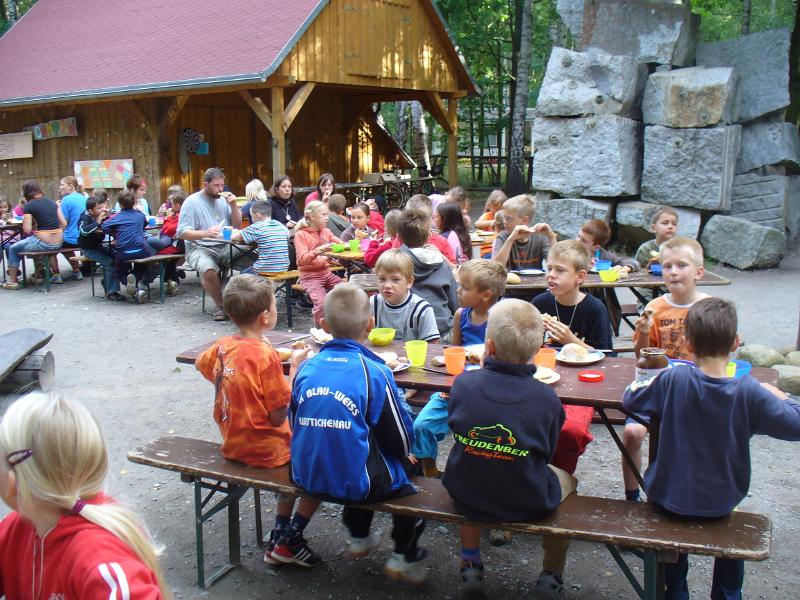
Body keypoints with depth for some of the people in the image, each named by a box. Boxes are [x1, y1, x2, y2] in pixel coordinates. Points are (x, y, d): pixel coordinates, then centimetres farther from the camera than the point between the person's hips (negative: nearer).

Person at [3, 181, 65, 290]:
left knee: (13, 249, 20)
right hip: (58, 243, 6)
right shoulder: (52, 202, 10)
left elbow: (27, 230, -9)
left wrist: (24, 219, 10)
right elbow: (64, 223, 8)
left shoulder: (29, 205, -5)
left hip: (44, 243, -6)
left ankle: (12, 281, 22)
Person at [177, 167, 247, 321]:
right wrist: (205, 233, -24)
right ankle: (221, 306, -10)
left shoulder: (223, 199, 11)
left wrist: (233, 206, -3)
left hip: (225, 246, 5)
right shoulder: (192, 202, -4)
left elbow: (237, 225, 13)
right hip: (199, 248, -4)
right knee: (208, 270, -36)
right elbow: (182, 233, -9)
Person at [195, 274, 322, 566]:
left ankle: (279, 534, 27)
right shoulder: (265, 356, -24)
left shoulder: (223, 346, -1)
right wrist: (294, 367, -15)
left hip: (233, 443, 8)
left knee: (296, 453, 29)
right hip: (264, 449, -8)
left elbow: (201, 363, 23)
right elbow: (278, 415, -20)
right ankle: (289, 542, 8)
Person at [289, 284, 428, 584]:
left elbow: (296, 425, 9)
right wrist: (404, 453, 14)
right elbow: (401, 443, -9)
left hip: (307, 477, 5)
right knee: (409, 465, 20)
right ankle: (404, 556, 27)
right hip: (356, 483, -5)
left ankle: (359, 538, 48)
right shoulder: (374, 373, -16)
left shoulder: (306, 367, -4)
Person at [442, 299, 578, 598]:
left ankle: (470, 565, 39)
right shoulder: (546, 397, -16)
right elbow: (546, 454, -2)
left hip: (467, 499, 2)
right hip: (529, 505, -1)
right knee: (565, 479, 29)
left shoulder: (463, 383, -14)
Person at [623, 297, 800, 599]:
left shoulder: (673, 380, -22)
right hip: (721, 503, 1)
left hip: (670, 498, -1)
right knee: (731, 523, 33)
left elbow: (630, 397, -7)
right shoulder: (749, 392, -21)